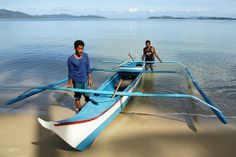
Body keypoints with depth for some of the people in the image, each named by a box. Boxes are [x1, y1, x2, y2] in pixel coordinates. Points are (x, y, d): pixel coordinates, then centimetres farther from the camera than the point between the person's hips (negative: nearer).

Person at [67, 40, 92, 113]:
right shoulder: (71, 59, -16)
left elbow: (88, 68, 3)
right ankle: (79, 110, 32)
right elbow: (70, 72, -9)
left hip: (85, 80, 3)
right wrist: (70, 83, -4)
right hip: (77, 81, -3)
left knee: (87, 95, 16)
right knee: (77, 96, 13)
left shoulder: (85, 56, -6)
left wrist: (90, 79, 6)